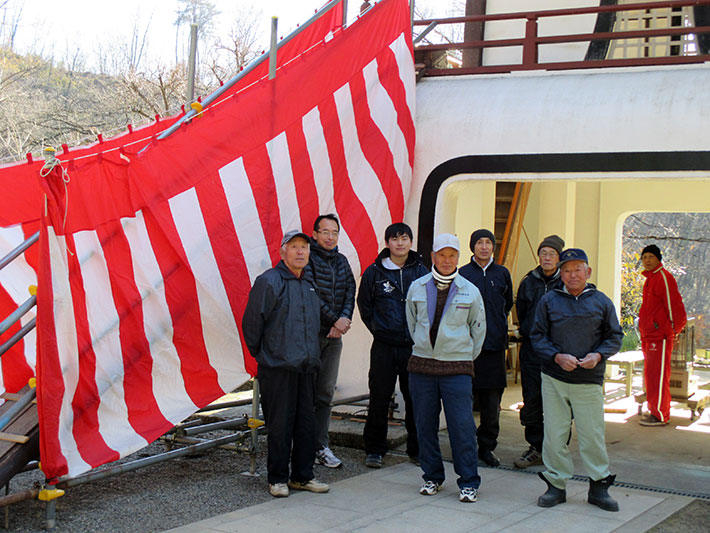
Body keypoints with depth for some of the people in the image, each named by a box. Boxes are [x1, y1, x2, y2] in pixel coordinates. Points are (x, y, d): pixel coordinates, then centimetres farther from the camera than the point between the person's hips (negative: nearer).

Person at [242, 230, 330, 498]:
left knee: (306, 422, 9)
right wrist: (261, 354, 1)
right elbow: (251, 321, -7)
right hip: (277, 368, -7)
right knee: (279, 425, -2)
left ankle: (302, 476, 19)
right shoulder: (269, 281, -9)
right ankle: (277, 478, 9)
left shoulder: (310, 285, 15)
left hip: (306, 367, 7)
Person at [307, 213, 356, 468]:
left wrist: (345, 318, -10)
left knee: (325, 392, 8)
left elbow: (350, 292, 7)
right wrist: (335, 320, -13)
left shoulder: (341, 262, 14)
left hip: (334, 335, 6)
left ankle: (321, 446, 13)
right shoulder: (307, 258, -5)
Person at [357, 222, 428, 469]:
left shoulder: (421, 271, 4)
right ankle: (374, 450, 12)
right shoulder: (374, 272, 2)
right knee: (379, 399, 1)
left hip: (414, 346, 1)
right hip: (384, 347, -1)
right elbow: (364, 305, 12)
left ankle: (417, 448, 18)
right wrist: (379, 330, 8)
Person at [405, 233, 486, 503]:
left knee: (462, 425, -6)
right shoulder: (417, 288, 6)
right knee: (425, 424, 6)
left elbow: (478, 328, 14)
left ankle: (468, 482, 4)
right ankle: (432, 477, 20)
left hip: (457, 367, -2)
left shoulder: (470, 291, 3)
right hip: (422, 365, 2)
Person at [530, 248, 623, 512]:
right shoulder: (548, 301, 4)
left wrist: (598, 355, -10)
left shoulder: (601, 302, 4)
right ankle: (556, 485, 16)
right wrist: (557, 357, -12)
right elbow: (537, 337, 5)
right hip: (554, 380, 1)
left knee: (593, 435, 1)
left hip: (589, 381, 0)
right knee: (554, 434, 4)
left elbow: (614, 337, 9)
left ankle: (599, 487, 15)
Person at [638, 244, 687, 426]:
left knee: (657, 375, -8)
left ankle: (660, 416, -4)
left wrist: (675, 328, -9)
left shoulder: (663, 277, -12)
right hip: (649, 336, 10)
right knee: (651, 375, 14)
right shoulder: (650, 279, 18)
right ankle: (655, 410, 23)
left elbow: (675, 304, -16)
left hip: (660, 336, -10)